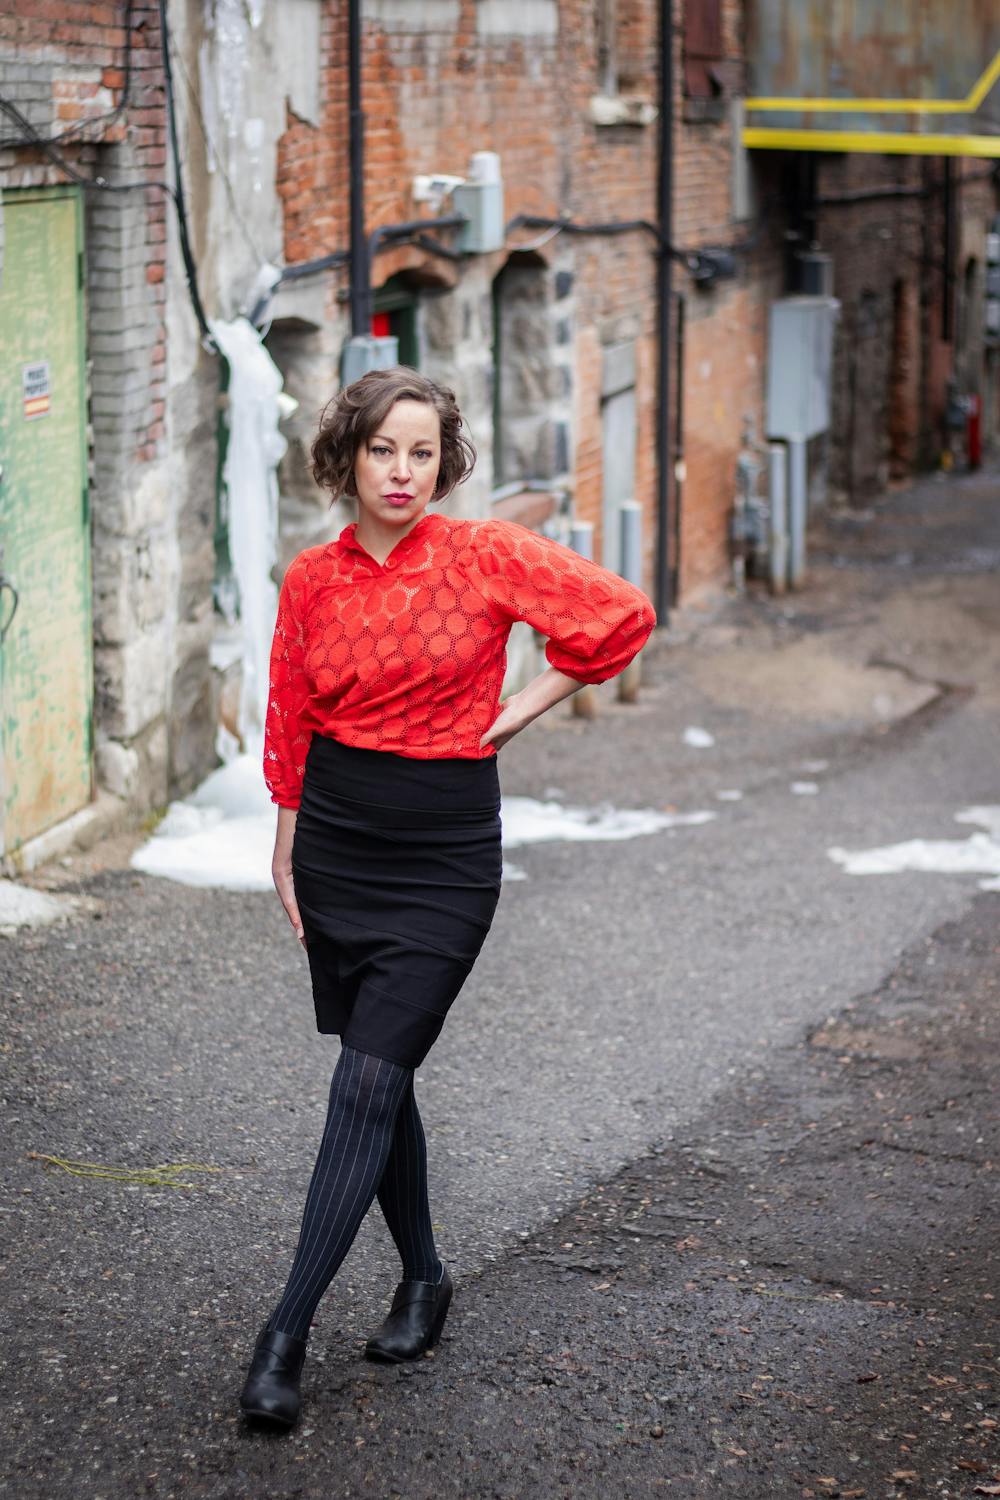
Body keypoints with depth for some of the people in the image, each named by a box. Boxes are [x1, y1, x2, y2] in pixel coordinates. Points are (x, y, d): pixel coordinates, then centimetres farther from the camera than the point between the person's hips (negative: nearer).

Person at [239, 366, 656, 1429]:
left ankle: (286, 1334, -8)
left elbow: (621, 616, -1)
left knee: (369, 1083, -10)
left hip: (444, 856, -4)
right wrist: (285, 858, 11)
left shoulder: (486, 556, -7)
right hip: (336, 845, 4)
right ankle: (422, 1277, 30)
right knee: (380, 1077, 11)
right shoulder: (311, 581, 2)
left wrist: (518, 712, -1)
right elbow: (290, 726, 11)